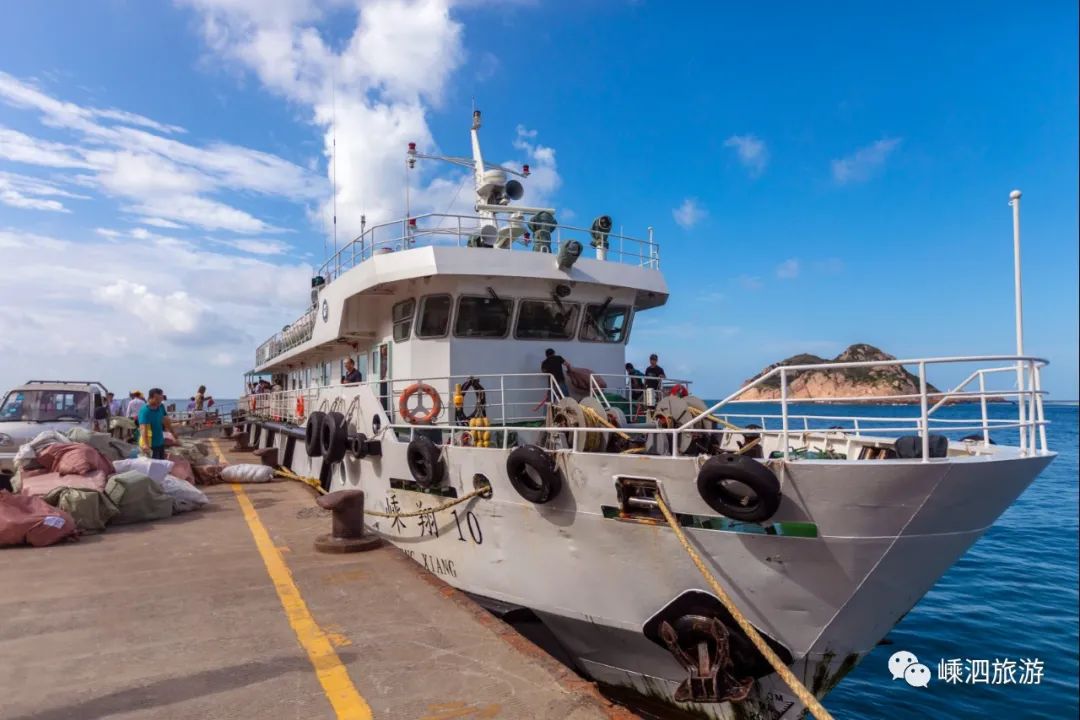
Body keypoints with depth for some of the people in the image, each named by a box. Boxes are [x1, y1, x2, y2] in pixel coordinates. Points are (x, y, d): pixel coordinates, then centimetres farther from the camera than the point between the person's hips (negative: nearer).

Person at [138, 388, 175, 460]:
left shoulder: (161, 407, 3)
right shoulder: (145, 411, -21)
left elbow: (167, 421, 18)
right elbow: (143, 428, -33)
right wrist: (145, 444, -46)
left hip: (160, 443, 8)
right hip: (150, 445, -8)